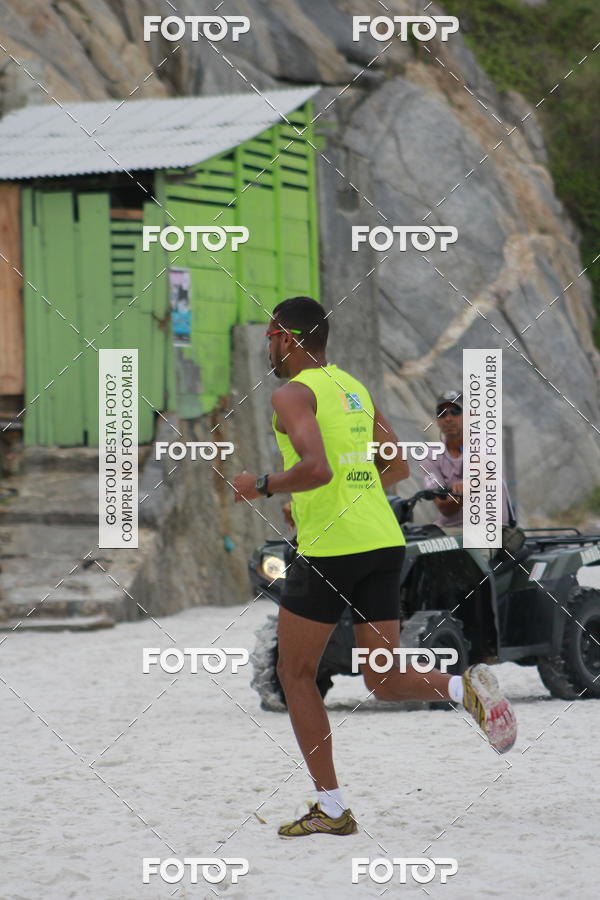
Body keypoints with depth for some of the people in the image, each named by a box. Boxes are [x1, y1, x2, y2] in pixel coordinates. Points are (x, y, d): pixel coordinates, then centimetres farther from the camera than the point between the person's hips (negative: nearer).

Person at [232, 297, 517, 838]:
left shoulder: (293, 394, -8)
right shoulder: (355, 388, 17)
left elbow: (316, 468, -23)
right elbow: (398, 467, 22)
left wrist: (261, 486, -7)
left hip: (330, 548, -7)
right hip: (385, 542, 7)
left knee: (296, 674, 8)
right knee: (384, 680, 10)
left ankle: (332, 808, 5)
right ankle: (465, 688, -20)